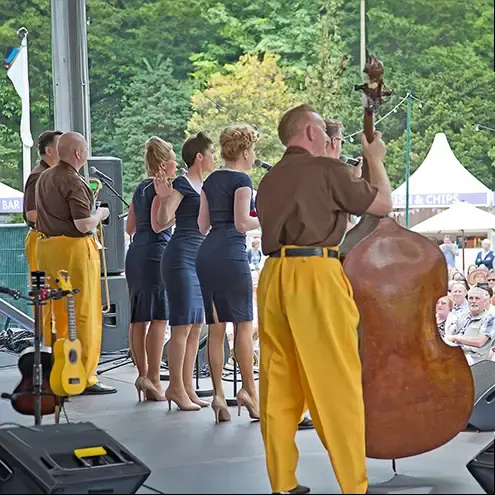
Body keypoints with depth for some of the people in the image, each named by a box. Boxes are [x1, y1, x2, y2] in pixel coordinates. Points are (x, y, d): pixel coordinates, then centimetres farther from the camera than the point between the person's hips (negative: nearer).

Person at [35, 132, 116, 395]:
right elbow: (83, 225, -18)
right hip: (74, 248, -9)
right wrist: (100, 214, 2)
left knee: (54, 313, 12)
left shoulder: (44, 178, 14)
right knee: (84, 314, -4)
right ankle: (84, 378, -3)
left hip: (46, 246, 9)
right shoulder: (74, 182, -14)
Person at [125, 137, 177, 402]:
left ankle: (142, 373, 15)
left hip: (135, 253, 9)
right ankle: (153, 378, -10)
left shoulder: (140, 188, 16)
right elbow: (157, 225, -17)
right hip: (155, 254, -9)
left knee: (139, 318, 10)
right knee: (159, 318, -7)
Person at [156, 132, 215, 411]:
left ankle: (187, 387, 13)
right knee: (183, 325, -8)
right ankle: (176, 387, -3)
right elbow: (164, 221, -14)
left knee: (196, 326, 8)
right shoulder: (182, 184, -8)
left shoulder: (205, 186, 16)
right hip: (181, 258, -9)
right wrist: (164, 198, -31)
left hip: (199, 259, 9)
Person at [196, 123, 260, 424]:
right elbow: (242, 223, -14)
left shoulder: (210, 181, 17)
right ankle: (249, 390, -1)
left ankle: (218, 394, 5)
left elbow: (203, 226, 16)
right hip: (231, 255, -7)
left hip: (206, 254, 7)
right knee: (243, 324, -1)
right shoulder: (242, 180, -4)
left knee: (215, 328, 6)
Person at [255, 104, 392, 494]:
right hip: (315, 275, -7)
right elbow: (384, 204, 4)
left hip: (274, 276, 7)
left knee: (279, 387, 9)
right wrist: (375, 159, 21)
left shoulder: (270, 180, 18)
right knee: (337, 386, -3)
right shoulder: (327, 169, -3)